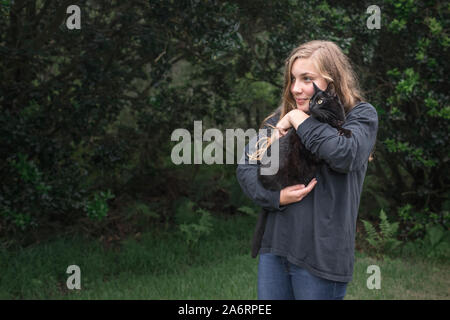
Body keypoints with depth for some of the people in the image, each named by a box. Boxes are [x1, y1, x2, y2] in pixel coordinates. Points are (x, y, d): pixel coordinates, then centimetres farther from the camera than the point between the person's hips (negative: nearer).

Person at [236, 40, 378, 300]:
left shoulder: (361, 115, -1)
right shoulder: (282, 117, 11)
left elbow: (345, 154, -22)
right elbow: (246, 165, 8)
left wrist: (299, 120, -12)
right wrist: (275, 197, -10)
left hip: (321, 252, -4)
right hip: (274, 244, 5)